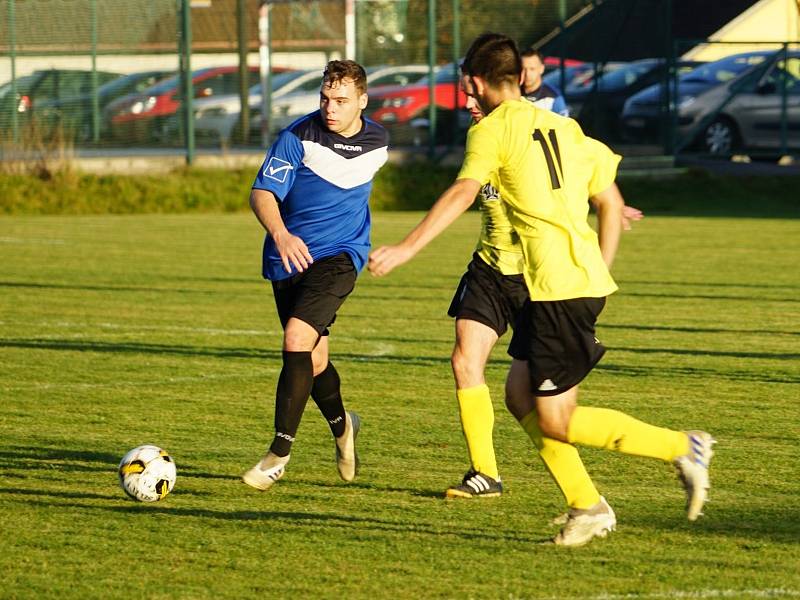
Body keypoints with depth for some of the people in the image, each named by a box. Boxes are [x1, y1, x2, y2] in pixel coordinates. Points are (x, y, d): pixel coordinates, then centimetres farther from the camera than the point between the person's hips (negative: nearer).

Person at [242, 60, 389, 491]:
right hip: (289, 257, 1)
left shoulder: (377, 141, 0)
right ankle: (341, 426, 42)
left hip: (339, 257, -1)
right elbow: (262, 193, -16)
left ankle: (280, 451, -17)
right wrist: (281, 235, -35)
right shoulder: (299, 136, -11)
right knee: (313, 359, 11)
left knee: (297, 339, -22)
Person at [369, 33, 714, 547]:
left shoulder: (494, 129, -4)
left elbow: (462, 194, -19)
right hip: (585, 280, 8)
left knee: (556, 423, -3)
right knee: (520, 395, 15)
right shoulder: (564, 128, 19)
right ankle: (586, 507, 13)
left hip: (560, 287, -8)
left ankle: (683, 448, -5)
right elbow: (612, 205, 23)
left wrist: (407, 248, -24)